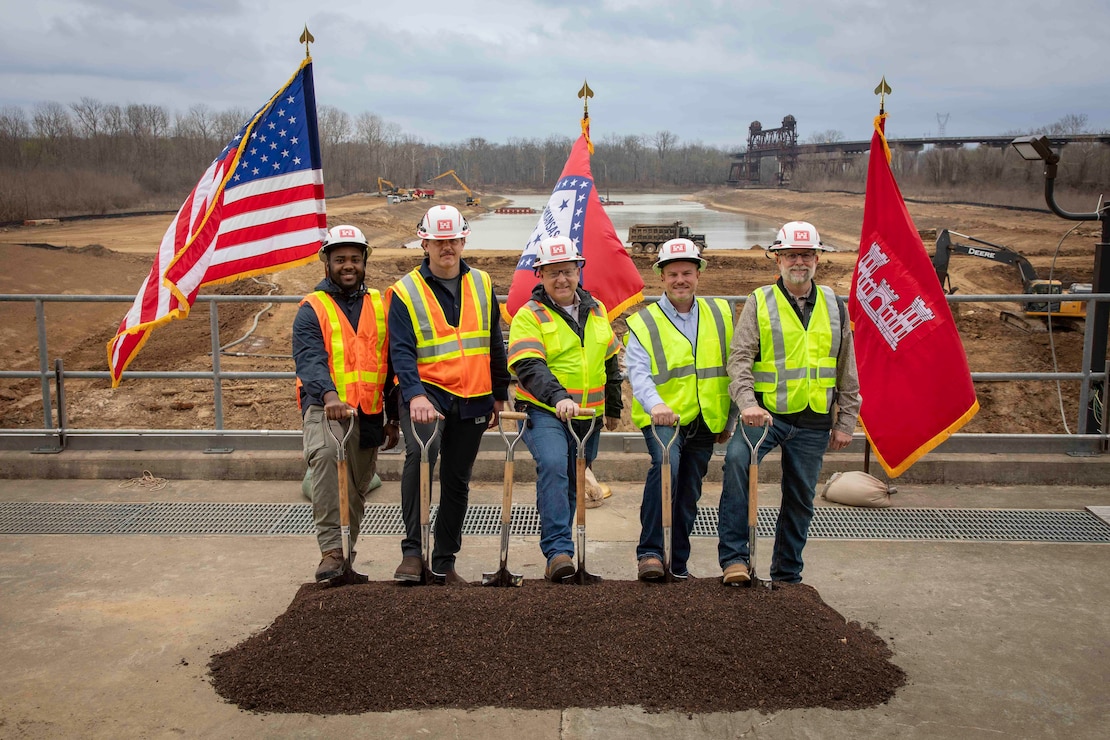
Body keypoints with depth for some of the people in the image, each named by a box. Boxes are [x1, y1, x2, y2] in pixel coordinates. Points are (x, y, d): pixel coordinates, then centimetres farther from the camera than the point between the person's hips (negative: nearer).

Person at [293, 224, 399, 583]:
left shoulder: (379, 307, 13)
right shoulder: (312, 310, -1)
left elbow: (390, 365, 18)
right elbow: (310, 361, -17)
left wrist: (393, 418, 16)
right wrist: (329, 396, -37)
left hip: (369, 413, 5)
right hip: (324, 408, -5)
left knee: (357, 489, 12)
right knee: (326, 454, -34)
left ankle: (345, 555, 30)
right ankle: (331, 550, -31)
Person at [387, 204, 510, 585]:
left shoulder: (482, 285, 9)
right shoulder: (405, 292, -3)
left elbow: (495, 345, 15)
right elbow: (401, 352, -13)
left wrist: (499, 395, 14)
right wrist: (415, 395, -28)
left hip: (473, 399, 4)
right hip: (427, 392, -4)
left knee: (457, 481, 11)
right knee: (421, 452, -32)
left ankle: (444, 562, 25)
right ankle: (412, 552, -24)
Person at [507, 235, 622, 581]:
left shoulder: (596, 310, 11)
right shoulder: (529, 316, -7)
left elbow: (610, 362, 21)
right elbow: (529, 367, -21)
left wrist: (614, 408, 23)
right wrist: (558, 397, -38)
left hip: (587, 417, 6)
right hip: (544, 412, -5)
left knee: (573, 486, 12)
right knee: (553, 465, -29)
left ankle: (558, 551, 28)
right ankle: (557, 551, -28)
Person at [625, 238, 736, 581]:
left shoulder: (721, 314, 10)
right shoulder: (643, 323, -1)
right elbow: (638, 372, -15)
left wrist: (731, 420, 13)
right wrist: (655, 404, -35)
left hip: (705, 423, 4)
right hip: (662, 418, -4)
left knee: (688, 497, 11)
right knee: (665, 463, -31)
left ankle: (678, 565, 27)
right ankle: (650, 553, -24)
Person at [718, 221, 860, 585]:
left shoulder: (834, 305, 9)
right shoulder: (759, 303, -1)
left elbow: (847, 370, 13)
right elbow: (740, 358, -10)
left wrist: (845, 421, 10)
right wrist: (747, 402, -26)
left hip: (814, 421, 4)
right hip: (767, 413, -3)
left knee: (800, 499, 11)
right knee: (737, 459, -31)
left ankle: (787, 575, 28)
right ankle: (734, 556, -24)